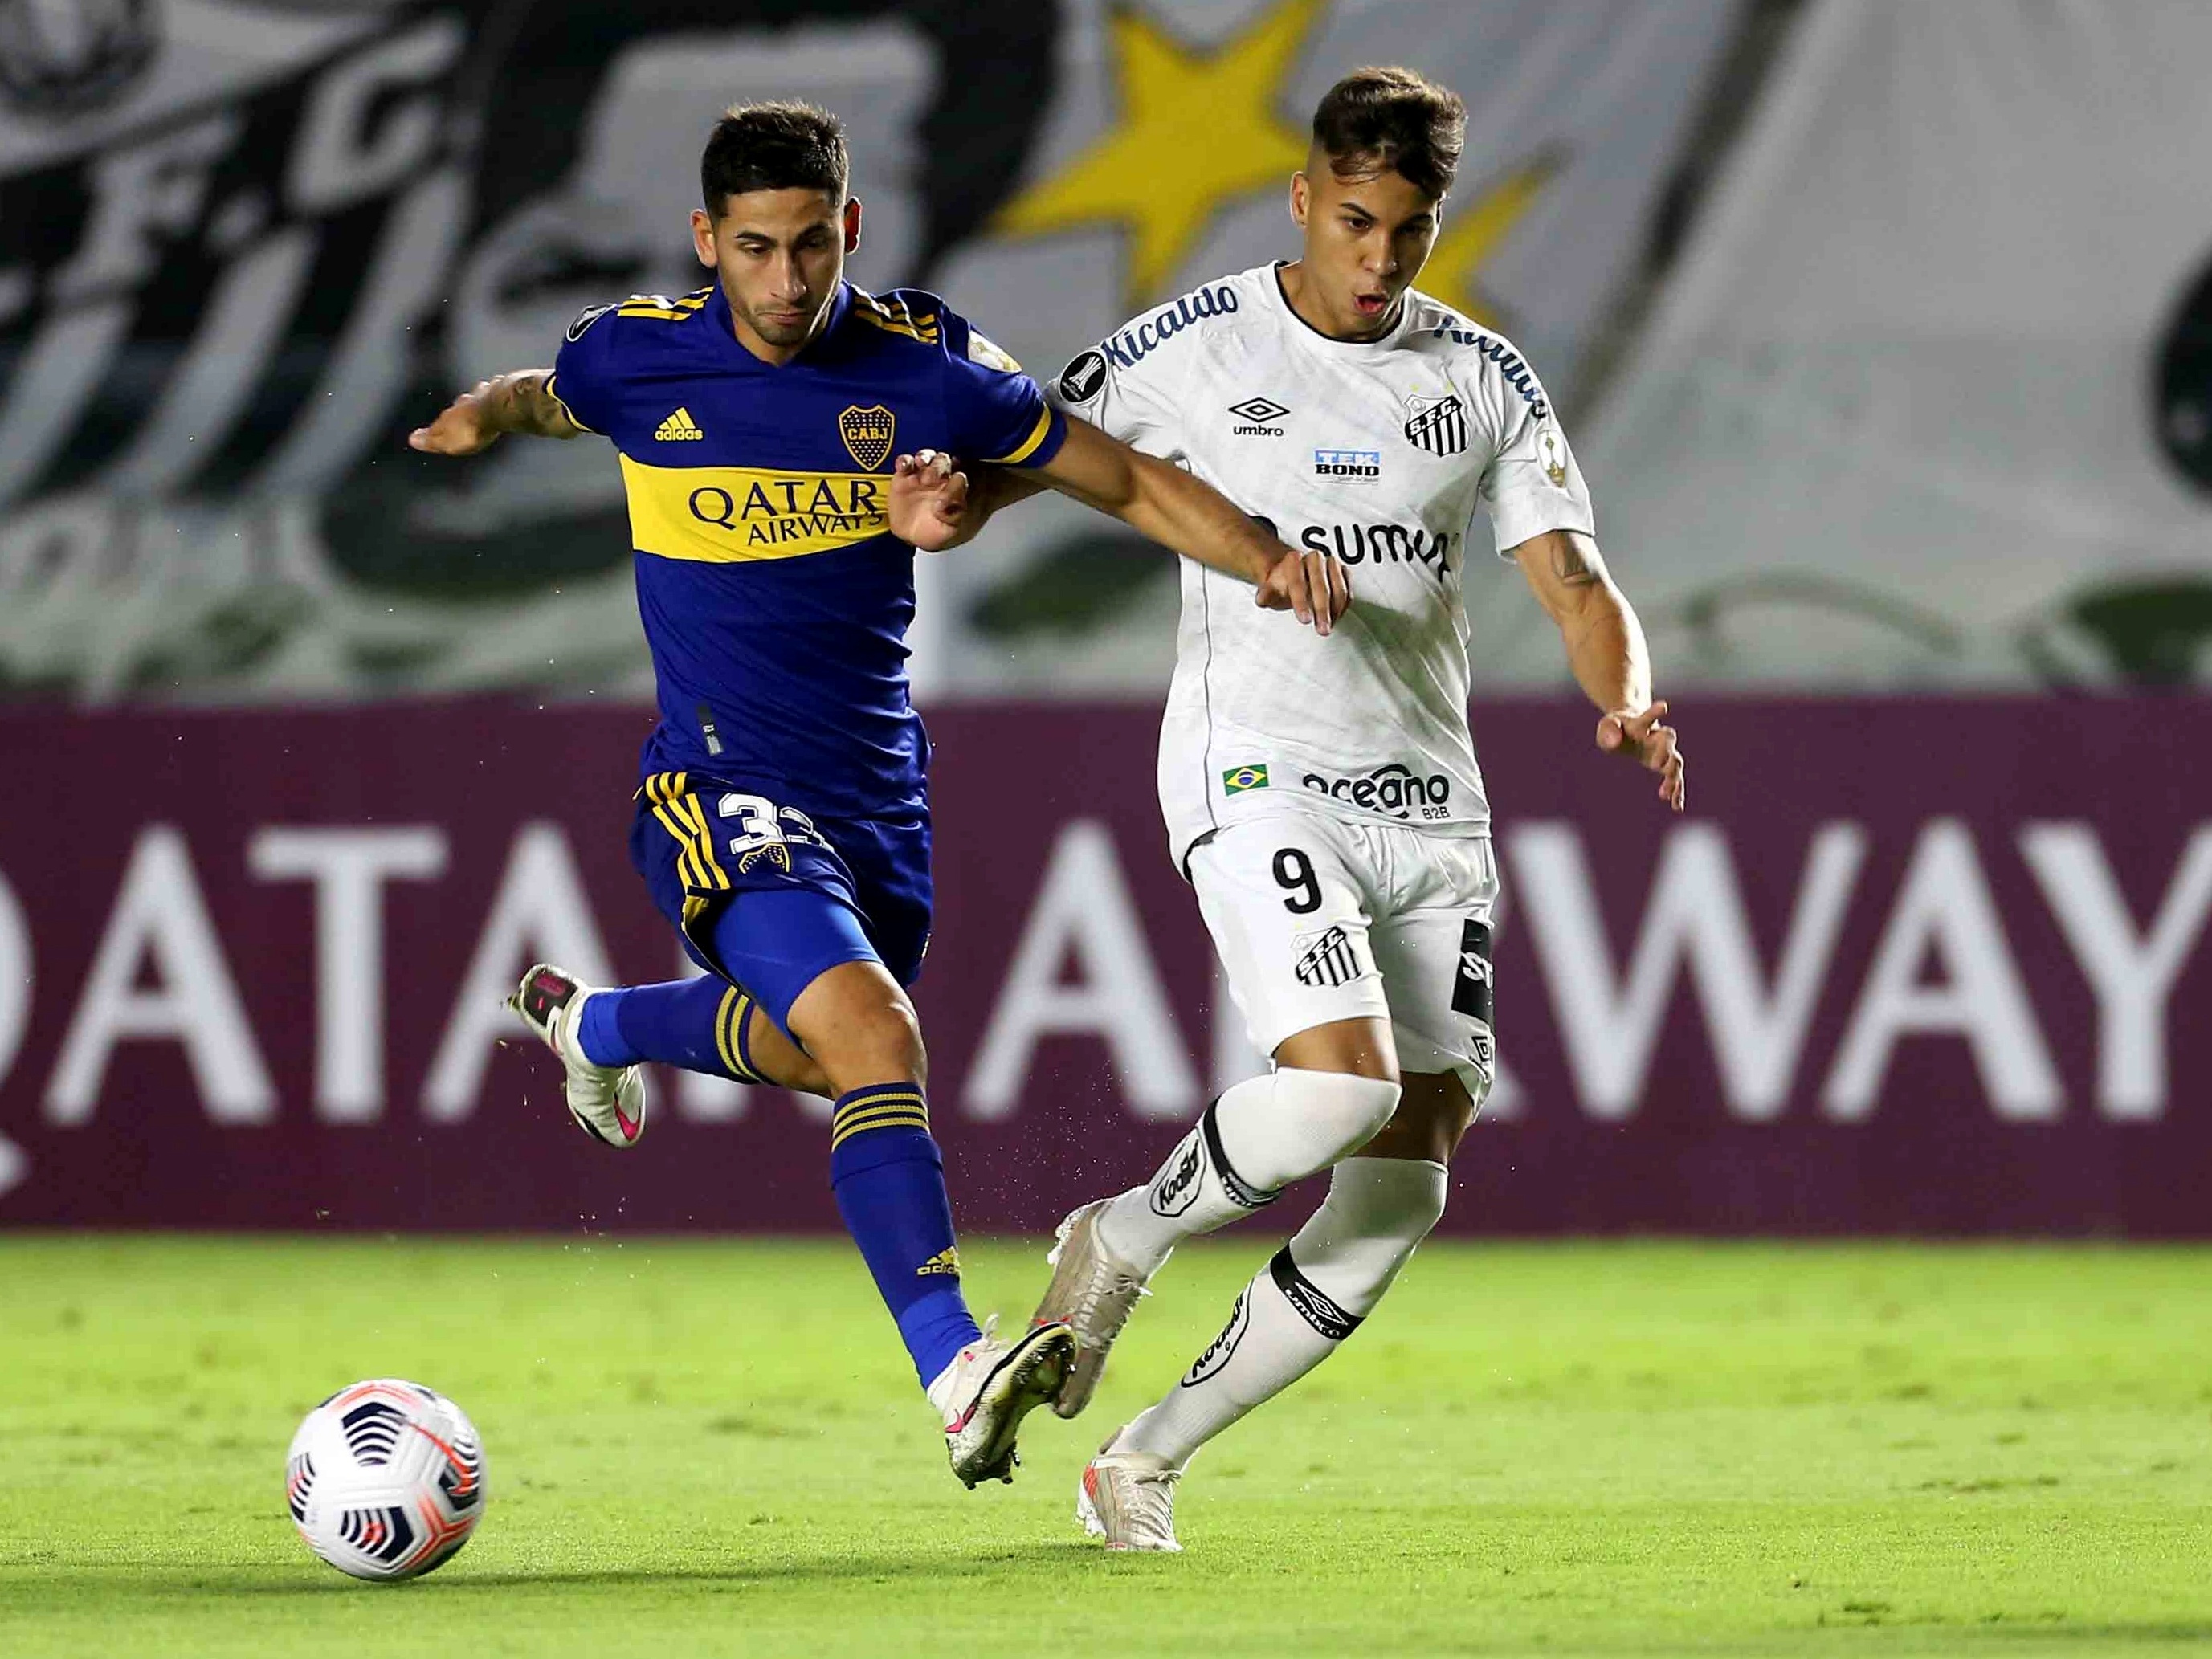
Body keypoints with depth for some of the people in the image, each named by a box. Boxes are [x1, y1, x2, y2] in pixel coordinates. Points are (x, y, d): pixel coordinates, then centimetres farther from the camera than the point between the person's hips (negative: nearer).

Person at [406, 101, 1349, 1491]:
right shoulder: (637, 357, -8)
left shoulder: (918, 362, -8)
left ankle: (593, 1023, 59)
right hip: (721, 789, -4)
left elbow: (1125, 480, -2)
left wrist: (1273, 562, -13)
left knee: (810, 1054, 28)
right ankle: (954, 1367, -35)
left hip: (878, 792, 4)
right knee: (874, 1033, -27)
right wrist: (482, 415, 2)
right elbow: (551, 397, 20)